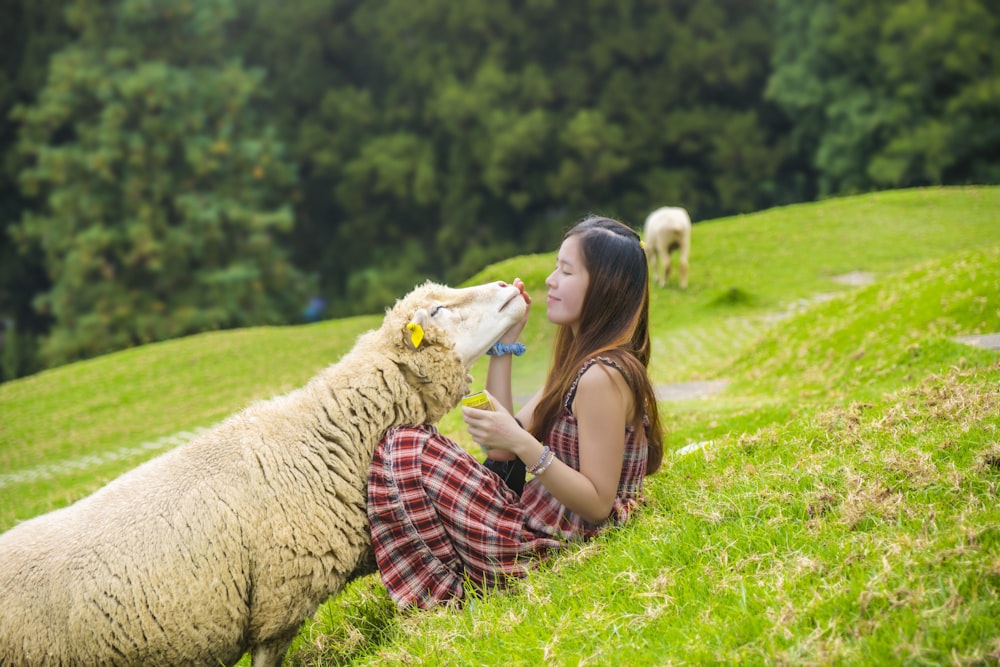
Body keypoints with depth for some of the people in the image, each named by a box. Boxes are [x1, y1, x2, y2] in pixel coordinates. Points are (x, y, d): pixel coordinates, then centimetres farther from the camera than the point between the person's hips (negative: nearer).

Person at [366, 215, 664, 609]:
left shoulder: (602, 377, -20)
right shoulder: (580, 362, 11)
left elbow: (597, 505, -20)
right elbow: (501, 451, 7)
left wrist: (522, 444, -29)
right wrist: (504, 343, 7)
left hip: (546, 551, -11)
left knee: (403, 450, -14)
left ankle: (448, 600, -6)